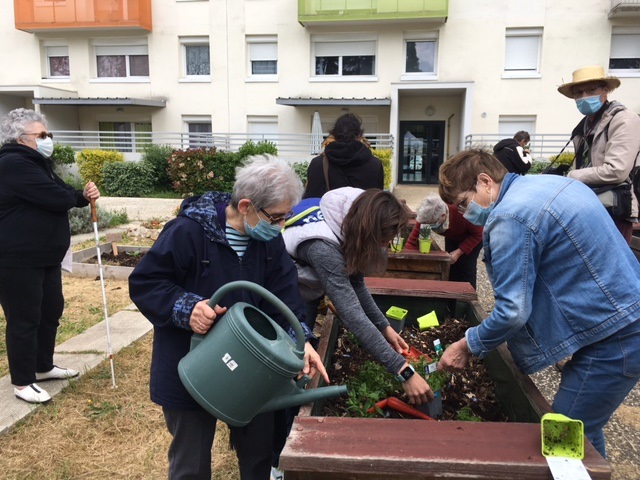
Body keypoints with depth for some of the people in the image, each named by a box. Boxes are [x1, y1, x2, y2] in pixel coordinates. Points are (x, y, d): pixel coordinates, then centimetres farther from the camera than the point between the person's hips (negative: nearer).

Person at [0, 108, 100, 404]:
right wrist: (80, 196, -3)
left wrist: (84, 195, -9)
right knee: (24, 319, 0)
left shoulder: (37, 163, 16)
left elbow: (63, 194, 14)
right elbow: (55, 198, -25)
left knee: (51, 311, 18)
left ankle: (43, 367, 34)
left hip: (46, 255, 10)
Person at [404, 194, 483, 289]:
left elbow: (477, 233, -26)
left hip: (472, 237, -4)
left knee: (467, 269, -13)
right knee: (451, 268, 1)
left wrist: (459, 252, -32)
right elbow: (412, 241, -27)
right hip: (453, 237, 4)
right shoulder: (425, 217, -32)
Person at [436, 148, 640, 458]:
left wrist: (468, 346, -7)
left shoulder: (510, 219, -21)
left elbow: (513, 312, -22)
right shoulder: (548, 183, 8)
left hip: (612, 342, -10)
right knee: (585, 434, 21)